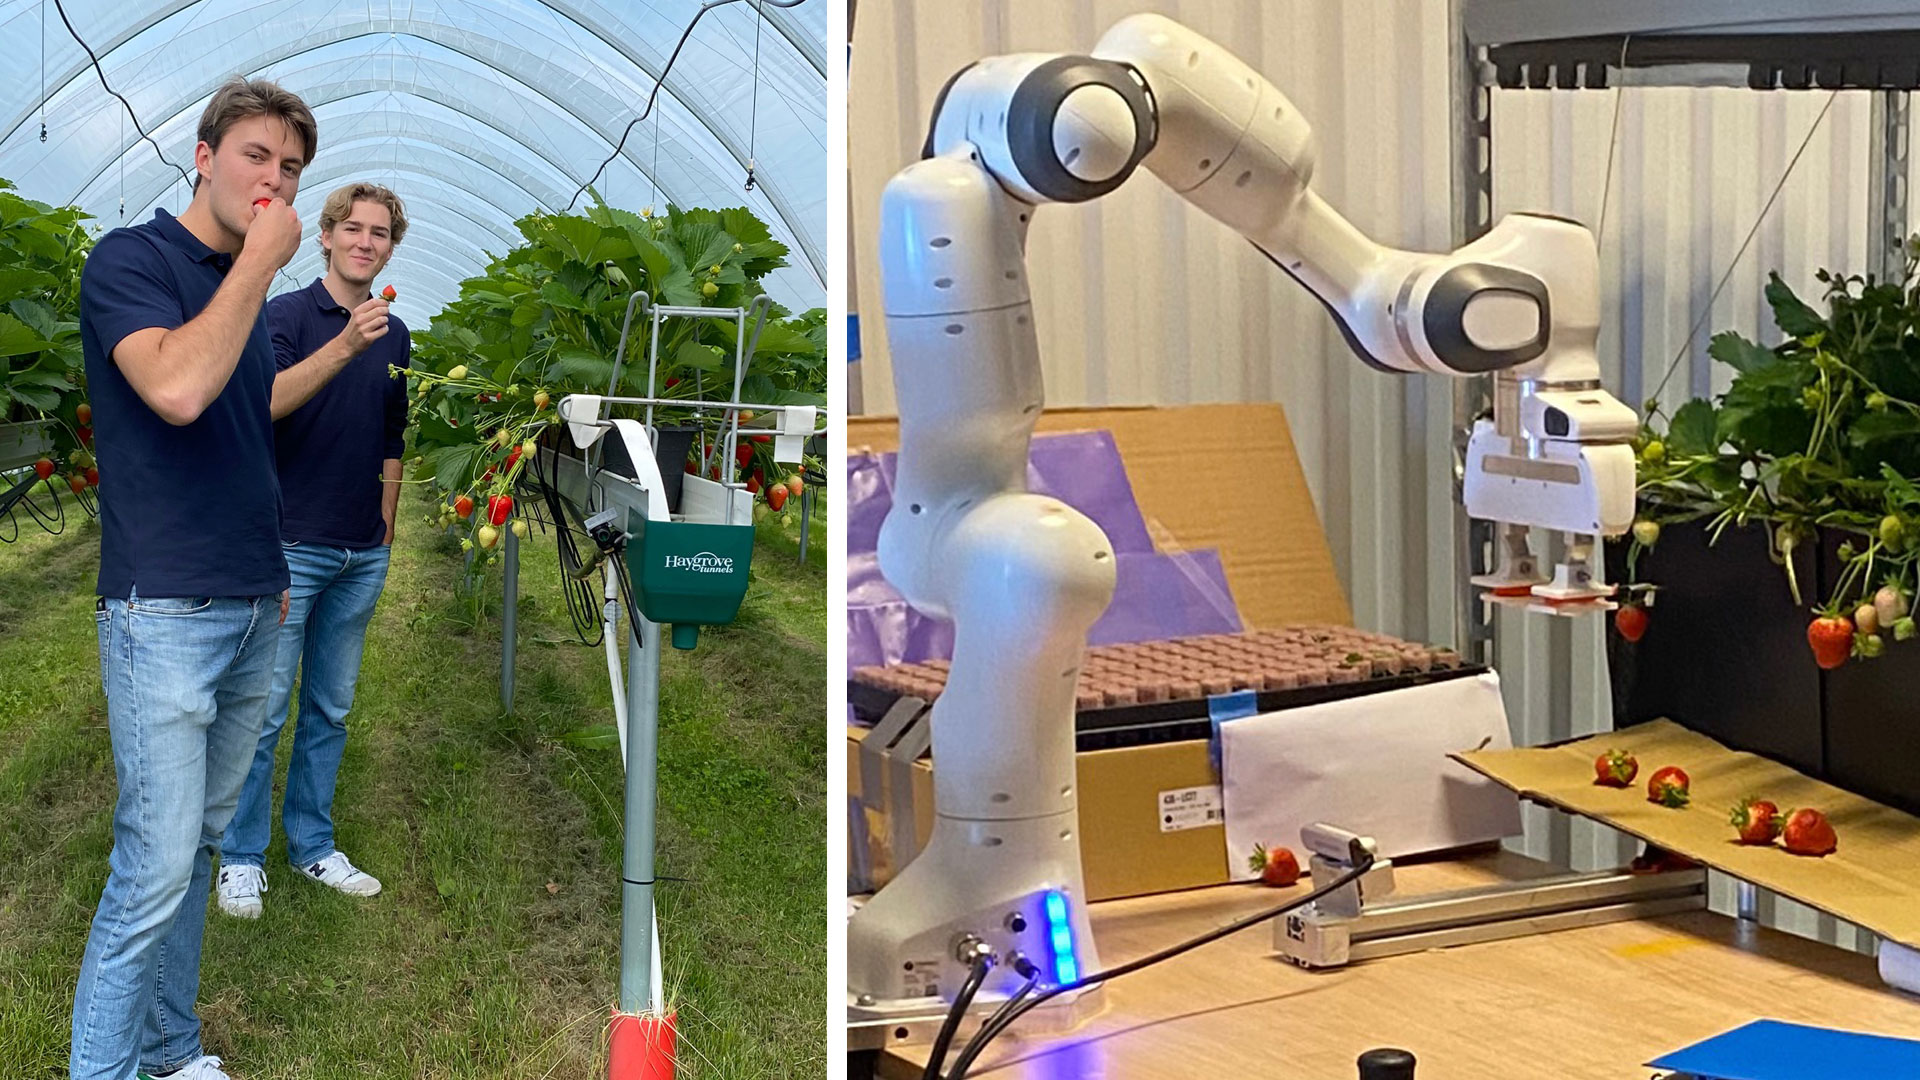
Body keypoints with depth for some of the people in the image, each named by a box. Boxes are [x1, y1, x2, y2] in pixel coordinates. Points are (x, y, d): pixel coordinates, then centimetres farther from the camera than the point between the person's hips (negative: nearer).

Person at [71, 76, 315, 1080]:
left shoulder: (244, 284, 14)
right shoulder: (130, 261, -9)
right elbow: (176, 387, -27)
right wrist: (261, 261, -19)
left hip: (250, 609, 8)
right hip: (166, 612, -8)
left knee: (197, 843, 13)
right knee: (155, 866, -9)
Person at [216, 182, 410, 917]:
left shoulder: (394, 333, 11)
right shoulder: (286, 314, -7)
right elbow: (267, 401, -25)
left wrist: (386, 527, 15)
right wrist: (345, 344, -35)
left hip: (362, 553, 6)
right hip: (289, 545, -5)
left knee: (330, 710, 12)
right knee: (263, 709, -2)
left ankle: (312, 845, 22)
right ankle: (242, 857, 9)